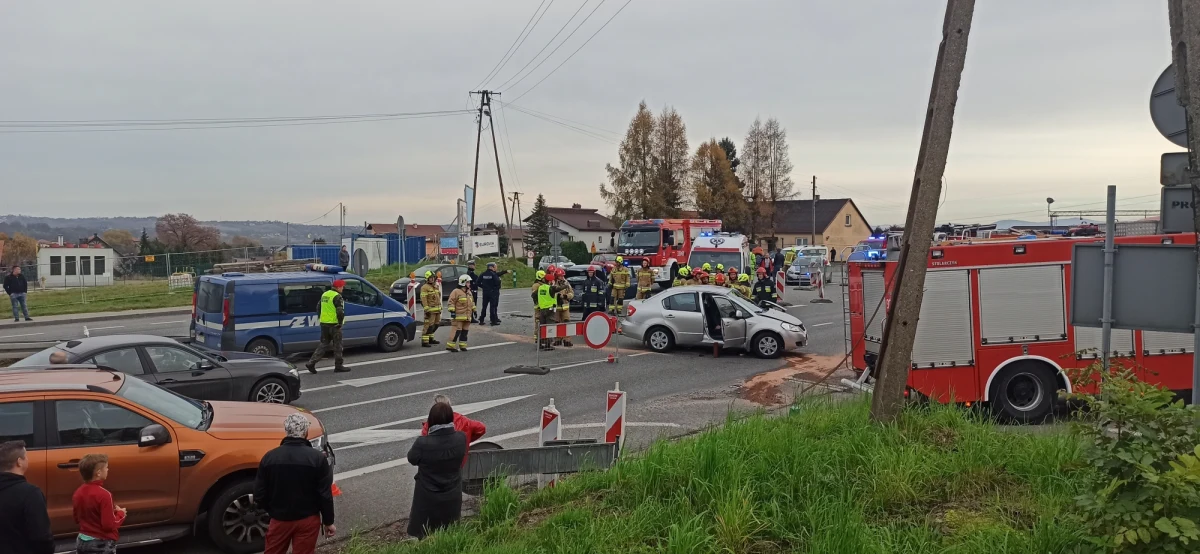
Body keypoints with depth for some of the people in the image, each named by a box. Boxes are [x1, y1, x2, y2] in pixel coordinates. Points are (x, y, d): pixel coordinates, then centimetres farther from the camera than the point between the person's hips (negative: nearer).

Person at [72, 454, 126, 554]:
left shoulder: (78, 493, 0)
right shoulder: (103, 494, -23)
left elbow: (77, 519, 13)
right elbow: (109, 525, -23)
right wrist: (120, 513, -6)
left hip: (82, 541, 8)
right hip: (101, 544, -8)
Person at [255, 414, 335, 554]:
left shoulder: (269, 457, -8)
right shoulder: (317, 458, -14)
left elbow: (259, 495, -2)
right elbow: (325, 495, -11)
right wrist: (328, 522, 1)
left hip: (280, 519, 2)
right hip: (308, 520, -2)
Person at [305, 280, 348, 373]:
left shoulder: (324, 294, 13)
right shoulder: (337, 297, -15)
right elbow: (340, 312, -24)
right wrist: (340, 322, -12)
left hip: (324, 323, 8)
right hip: (334, 324, -8)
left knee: (323, 344, 12)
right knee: (337, 346, 4)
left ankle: (311, 363, 3)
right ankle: (338, 366, 11)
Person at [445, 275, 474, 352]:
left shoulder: (469, 292, 17)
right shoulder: (456, 291, -9)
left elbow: (472, 303, 28)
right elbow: (450, 302, -13)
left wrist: (474, 310, 23)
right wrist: (452, 311, -19)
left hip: (467, 317, 8)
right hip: (458, 316, -8)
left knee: (465, 331, 10)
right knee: (456, 331, -10)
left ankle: (462, 346, 18)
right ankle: (450, 346, -6)